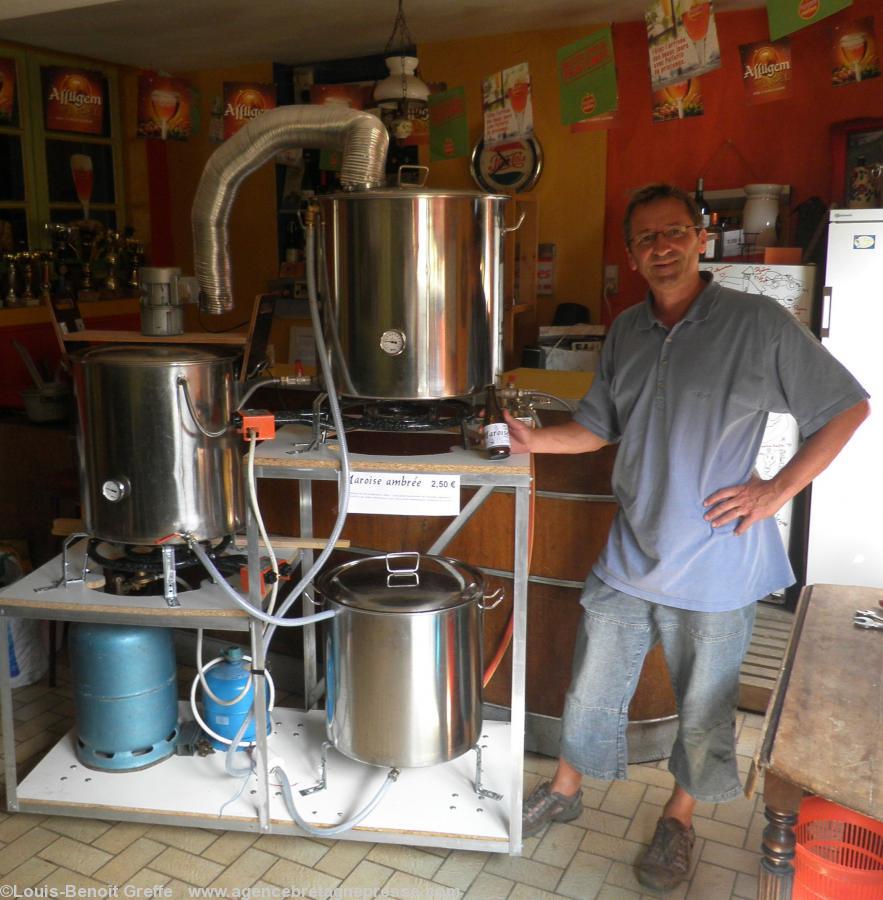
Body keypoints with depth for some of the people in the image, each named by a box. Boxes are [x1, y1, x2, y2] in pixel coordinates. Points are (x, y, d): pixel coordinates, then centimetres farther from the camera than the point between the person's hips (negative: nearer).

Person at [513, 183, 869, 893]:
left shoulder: (759, 323, -12)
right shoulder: (627, 332, 4)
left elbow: (848, 408, -6)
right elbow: (598, 427, 12)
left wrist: (778, 490, -13)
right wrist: (531, 439, -5)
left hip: (715, 563, -4)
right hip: (631, 554, 4)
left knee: (703, 709, 15)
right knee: (592, 687, 16)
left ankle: (680, 817, 40)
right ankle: (566, 791, 40)